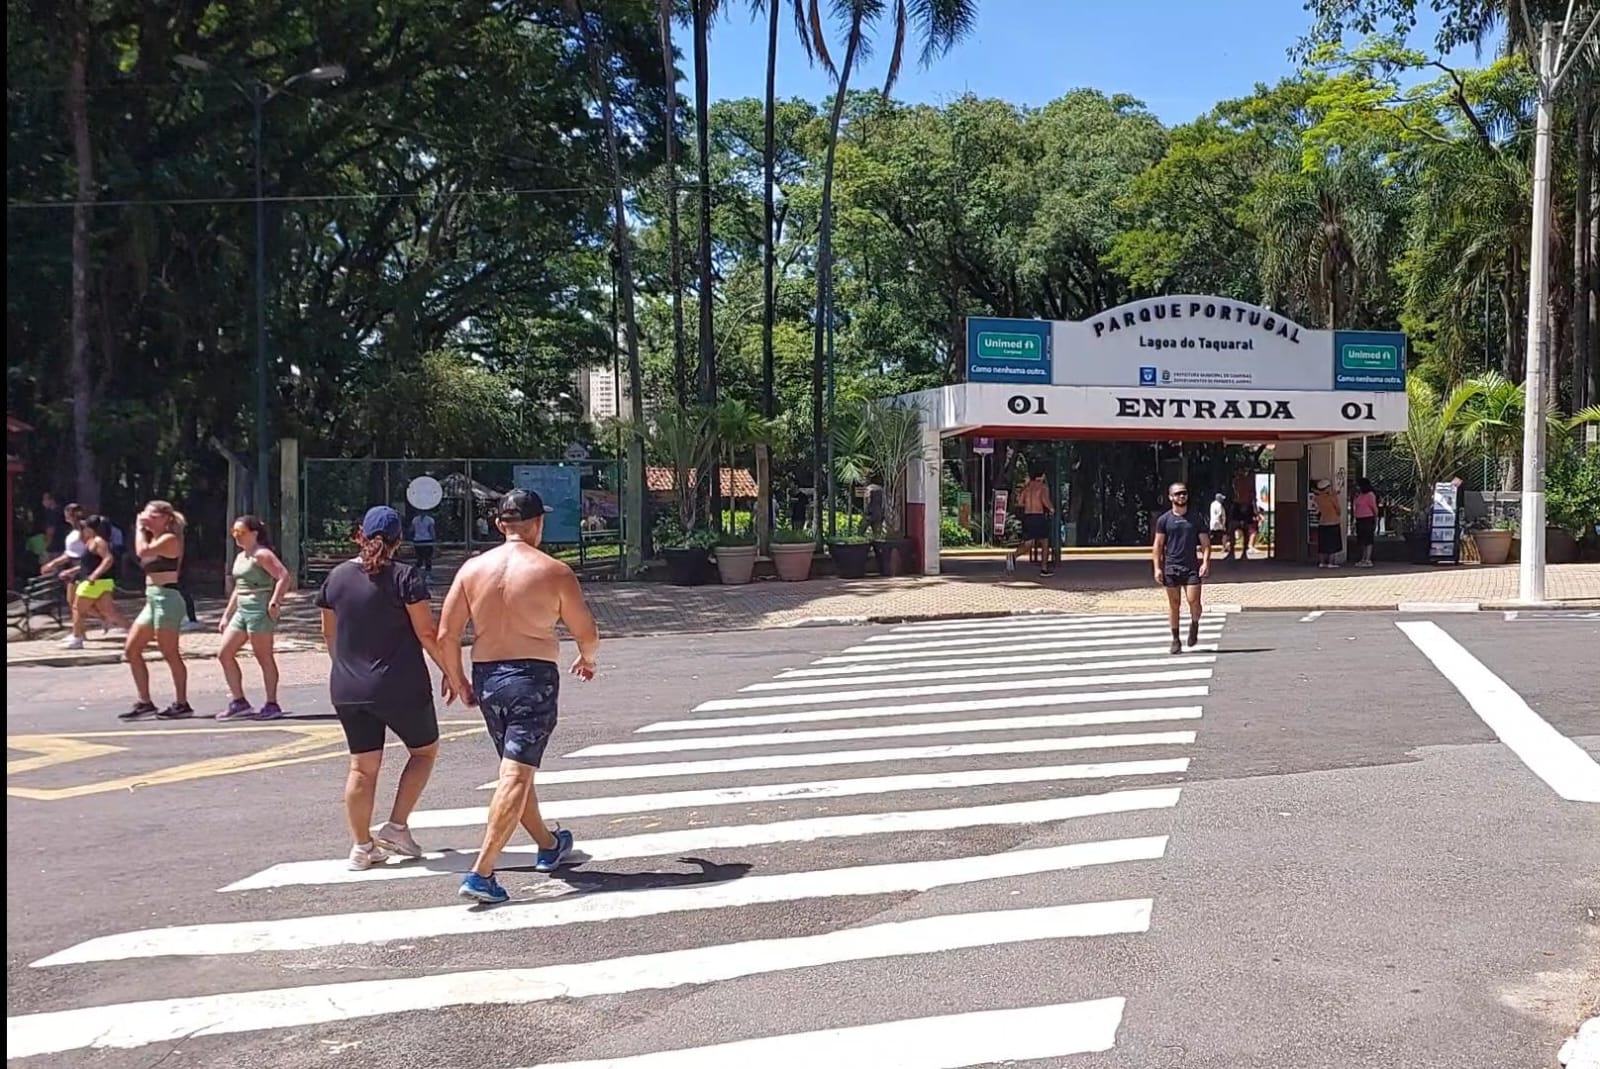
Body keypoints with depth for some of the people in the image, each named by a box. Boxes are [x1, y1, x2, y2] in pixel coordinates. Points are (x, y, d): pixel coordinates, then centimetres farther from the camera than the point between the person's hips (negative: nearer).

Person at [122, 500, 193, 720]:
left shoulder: (169, 539, -9)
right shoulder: (154, 540, 18)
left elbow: (142, 551, -21)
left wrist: (139, 528, -10)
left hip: (167, 599, -10)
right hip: (152, 601, 10)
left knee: (170, 654, -5)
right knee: (131, 650, 9)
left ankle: (182, 704, 3)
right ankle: (144, 702, 15)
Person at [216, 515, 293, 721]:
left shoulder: (262, 554, -10)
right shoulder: (240, 557, 19)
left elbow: (284, 576, -20)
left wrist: (275, 602, -24)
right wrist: (226, 616, 23)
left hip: (260, 610, -10)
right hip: (242, 611, 10)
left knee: (264, 657, -4)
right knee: (224, 654, 6)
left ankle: (272, 705, 4)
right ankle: (239, 702, 12)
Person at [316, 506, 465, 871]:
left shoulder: (336, 577, 5)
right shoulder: (405, 577, -11)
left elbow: (329, 635, 16)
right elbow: (428, 634, -13)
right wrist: (453, 675, -4)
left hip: (348, 690, 5)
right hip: (401, 688, -5)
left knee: (362, 766, 12)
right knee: (424, 750, 15)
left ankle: (362, 846, 15)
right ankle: (396, 827, 9)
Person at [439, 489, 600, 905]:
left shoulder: (473, 568, 1)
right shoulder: (553, 571, -8)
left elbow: (446, 635, 0)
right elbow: (587, 632, -1)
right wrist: (587, 659, 20)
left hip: (486, 678, 5)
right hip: (533, 676, -5)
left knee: (517, 769, 20)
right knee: (516, 775, -5)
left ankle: (548, 846, 38)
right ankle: (481, 873, -11)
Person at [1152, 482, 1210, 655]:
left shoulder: (1195, 519, 8)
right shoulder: (1164, 520, 5)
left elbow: (1205, 542, 7)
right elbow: (1158, 545, 4)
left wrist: (1205, 562, -7)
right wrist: (1157, 568, -3)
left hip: (1192, 567, 0)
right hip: (1171, 567, 0)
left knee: (1194, 601, -11)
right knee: (1173, 604, 3)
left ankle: (1194, 625, 20)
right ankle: (1175, 640, 12)